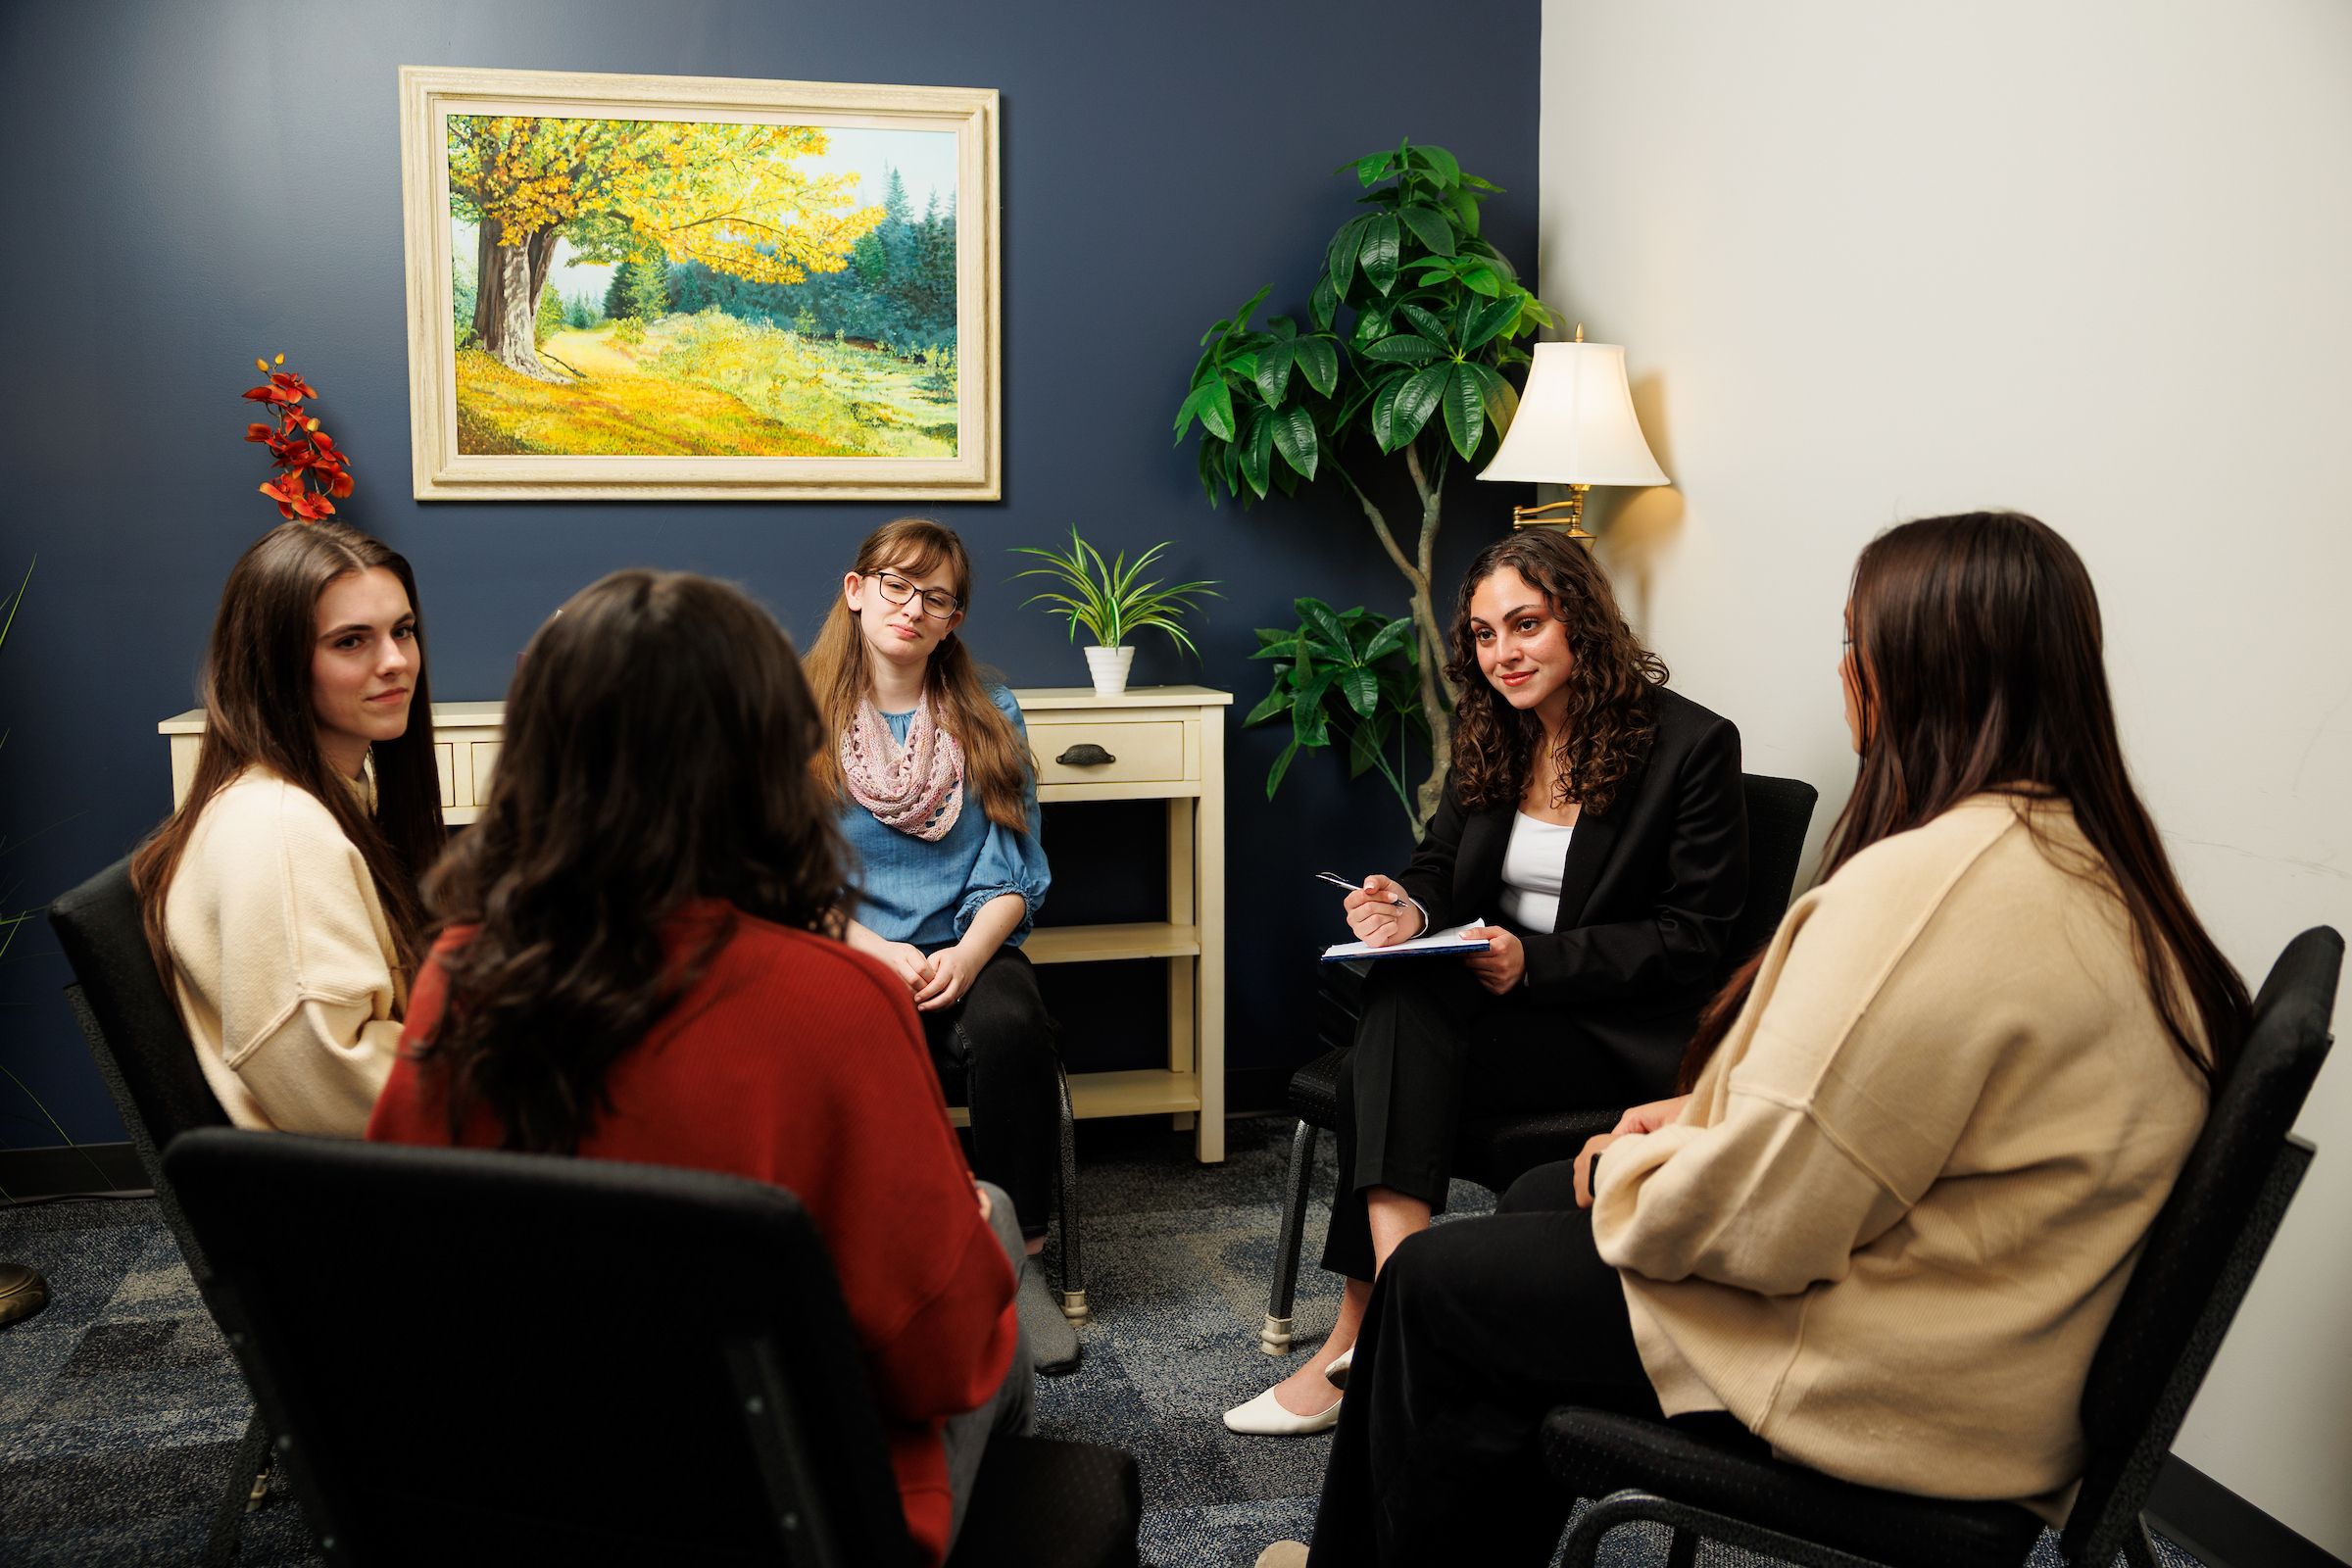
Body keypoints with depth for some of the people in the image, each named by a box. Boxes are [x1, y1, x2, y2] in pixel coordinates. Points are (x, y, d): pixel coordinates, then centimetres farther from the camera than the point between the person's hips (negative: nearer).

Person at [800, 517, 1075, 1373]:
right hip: (845, 952, -1)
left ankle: (1018, 1260, -18)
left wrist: (967, 955, -13)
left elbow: (1014, 871, 6)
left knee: (1011, 1026, -32)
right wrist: (885, 956, -16)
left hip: (967, 951, 2)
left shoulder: (991, 716, 12)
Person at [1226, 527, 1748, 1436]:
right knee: (1400, 997, -29)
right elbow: (1443, 863, 13)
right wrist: (1411, 908, -14)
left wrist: (1534, 962, -22)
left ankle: (1362, 1331, -32)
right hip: (1492, 989, 6)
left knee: (1408, 1008, -30)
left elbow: (1694, 937, -11)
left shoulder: (1692, 745, -8)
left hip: (1621, 1029, -6)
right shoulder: (1485, 736, 10)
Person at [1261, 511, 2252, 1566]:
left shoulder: (1930, 884, -28)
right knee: (1532, 1203, 21)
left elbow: (1758, 1217, -27)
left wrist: (1630, 1167, -6)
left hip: (1892, 1384, -10)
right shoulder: (2093, 857, 5)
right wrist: (1695, 1118, 6)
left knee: (1433, 1284, 3)